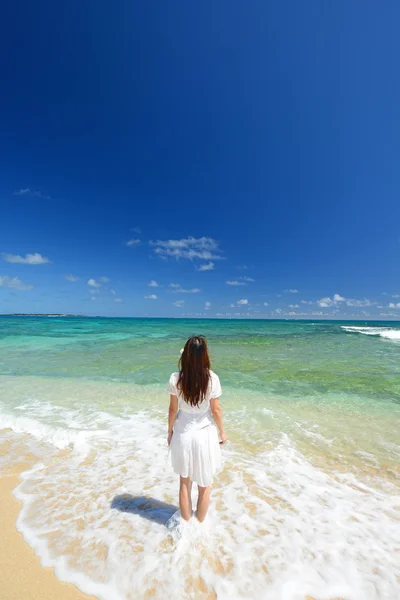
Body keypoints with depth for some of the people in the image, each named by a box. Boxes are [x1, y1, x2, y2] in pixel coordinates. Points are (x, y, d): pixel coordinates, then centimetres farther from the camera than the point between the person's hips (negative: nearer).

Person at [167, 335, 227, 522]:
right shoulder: (212, 378, -21)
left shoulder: (175, 379, -18)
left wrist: (170, 431, 10)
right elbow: (215, 410, -10)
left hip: (183, 434, 1)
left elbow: (173, 409, -6)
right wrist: (222, 431, 7)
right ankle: (200, 523, 44)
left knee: (185, 482, 24)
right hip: (204, 434, -1)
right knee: (204, 485, 23)